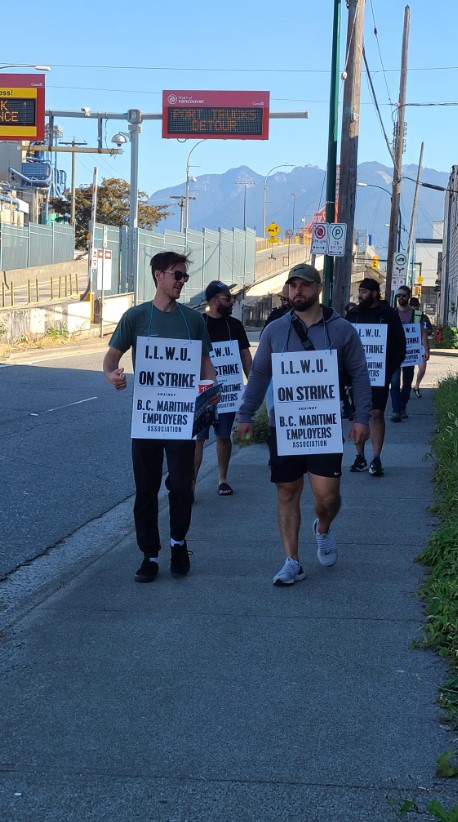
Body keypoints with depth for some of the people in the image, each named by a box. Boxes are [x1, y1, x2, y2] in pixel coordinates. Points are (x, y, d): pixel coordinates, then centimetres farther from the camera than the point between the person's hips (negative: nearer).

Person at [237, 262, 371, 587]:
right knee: (287, 493, 6)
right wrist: (246, 415, 3)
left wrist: (362, 418, -5)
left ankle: (323, 529, 27)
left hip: (325, 426, -2)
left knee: (327, 493, -7)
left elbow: (360, 375, 3)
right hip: (283, 426, 2)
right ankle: (292, 562, 14)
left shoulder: (342, 329, 2)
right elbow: (258, 374, 10)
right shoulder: (275, 330, 6)